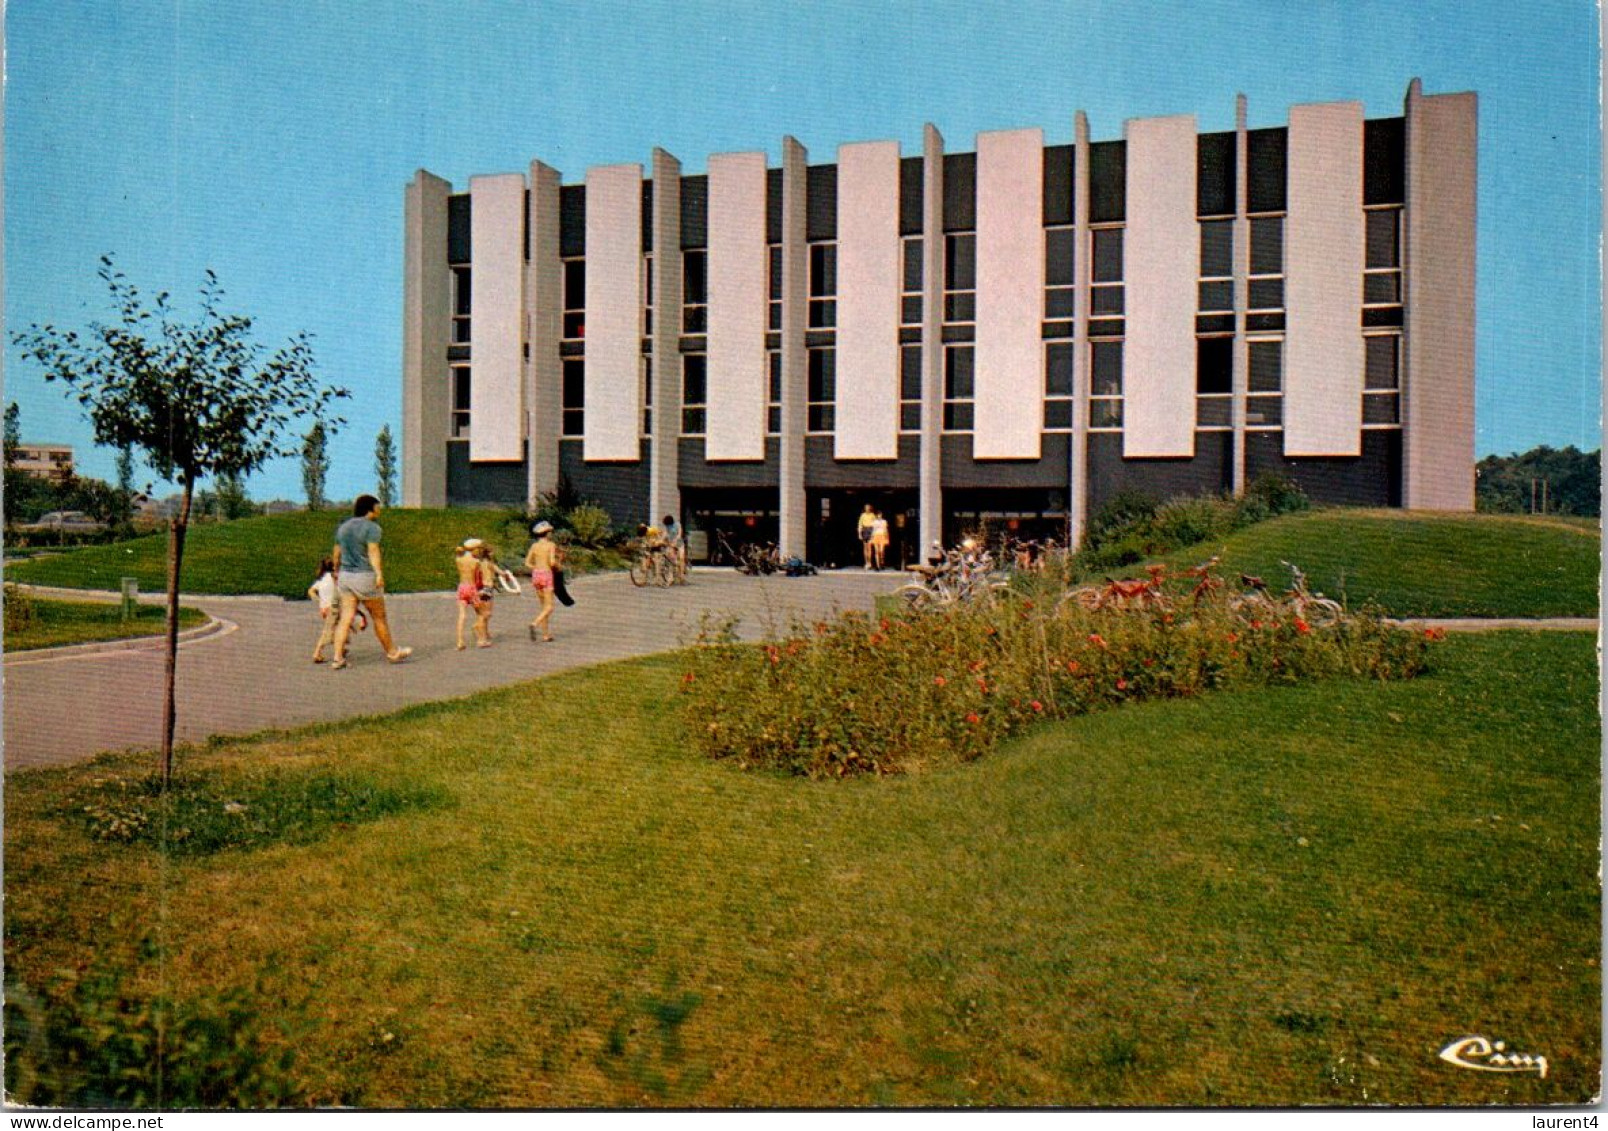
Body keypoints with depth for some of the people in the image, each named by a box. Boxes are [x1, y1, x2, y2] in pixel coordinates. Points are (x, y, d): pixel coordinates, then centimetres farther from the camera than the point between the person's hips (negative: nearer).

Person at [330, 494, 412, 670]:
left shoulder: (344, 526, 13)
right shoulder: (371, 527, -10)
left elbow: (336, 553, 20)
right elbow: (373, 551, -22)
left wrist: (336, 572, 34)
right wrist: (379, 574, -29)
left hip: (345, 576, 7)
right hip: (365, 577, -7)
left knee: (345, 618, 4)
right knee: (379, 618, 7)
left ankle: (338, 658, -4)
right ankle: (392, 653, 20)